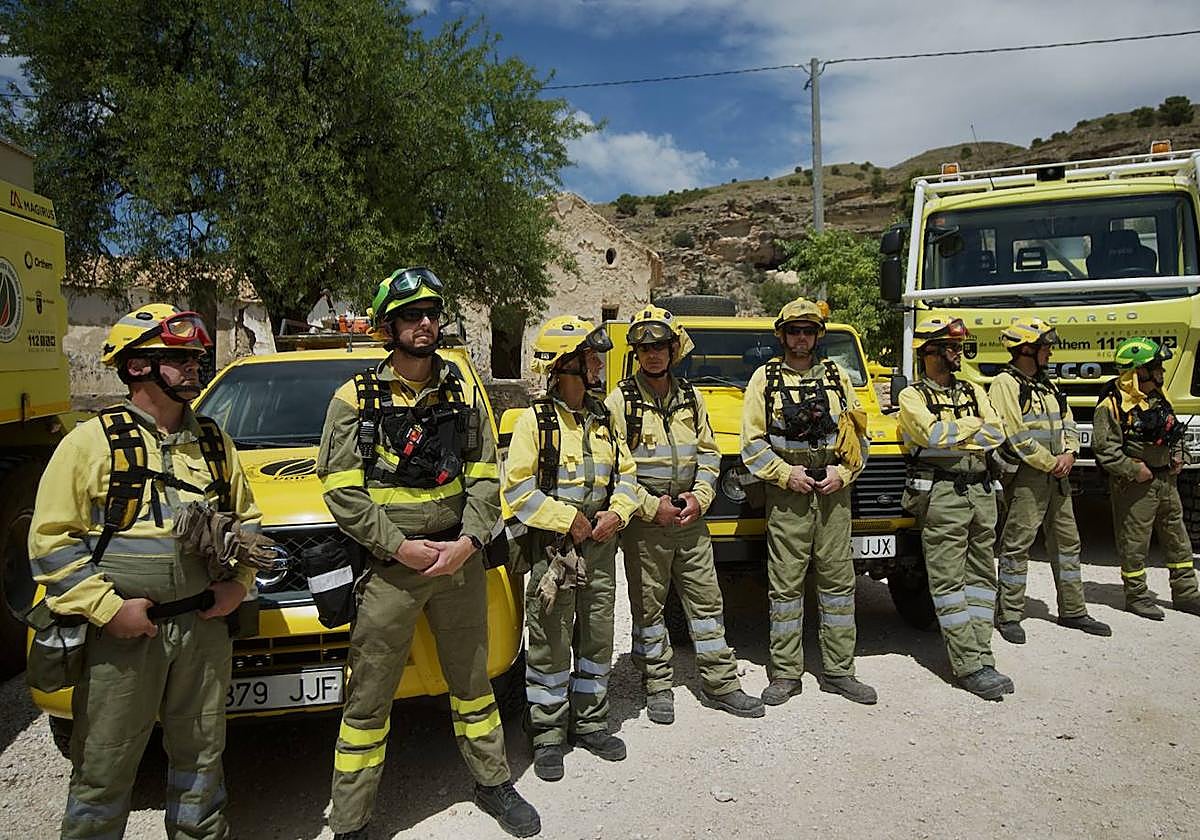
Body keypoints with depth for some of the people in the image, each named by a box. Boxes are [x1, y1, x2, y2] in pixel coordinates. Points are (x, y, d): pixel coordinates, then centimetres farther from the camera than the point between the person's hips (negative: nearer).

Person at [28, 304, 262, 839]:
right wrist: (107, 608, -16)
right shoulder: (91, 442, -7)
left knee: (200, 754, 17)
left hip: (204, 627, 4)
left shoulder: (213, 441, 8)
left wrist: (239, 583, 2)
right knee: (104, 769, 8)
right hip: (120, 632, -4)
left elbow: (246, 519, 16)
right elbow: (51, 540, -9)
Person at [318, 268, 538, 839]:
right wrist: (401, 547, -15)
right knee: (368, 701, 5)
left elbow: (484, 476, 4)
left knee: (471, 681, 19)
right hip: (389, 566, -3)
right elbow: (342, 491, -9)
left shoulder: (464, 394, 6)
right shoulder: (356, 399, -4)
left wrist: (468, 541, -10)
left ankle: (493, 782, 37)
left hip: (459, 560, 3)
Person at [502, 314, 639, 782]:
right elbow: (517, 487, -12)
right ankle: (548, 736, 18)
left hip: (600, 545, 6)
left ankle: (590, 723, 30)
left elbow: (625, 474, 14)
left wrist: (617, 513, -4)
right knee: (550, 646, 2)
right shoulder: (535, 420, -8)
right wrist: (568, 520, -16)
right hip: (554, 548, -6)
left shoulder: (603, 419, 10)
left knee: (597, 637, 14)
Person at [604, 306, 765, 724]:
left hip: (690, 517, 4)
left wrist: (699, 495, -4)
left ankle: (721, 684, 20)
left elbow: (709, 453, 12)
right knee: (648, 606, 6)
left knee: (706, 600, 9)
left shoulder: (691, 398, 9)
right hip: (644, 521, -4)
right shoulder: (620, 401, -5)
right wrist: (651, 506, -14)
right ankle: (657, 687, 21)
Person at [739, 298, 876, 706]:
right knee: (786, 584, 2)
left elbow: (859, 434, 11)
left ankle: (839, 671, 18)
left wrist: (843, 472, -5)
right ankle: (786, 674, 13)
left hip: (833, 491, 3)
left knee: (838, 581, 7)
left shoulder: (837, 376, 12)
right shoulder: (765, 378, 4)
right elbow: (752, 441, -1)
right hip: (786, 493, -2)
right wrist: (785, 473, -12)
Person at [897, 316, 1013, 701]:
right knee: (949, 582, -5)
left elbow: (996, 435, 2)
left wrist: (950, 435, -8)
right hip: (941, 493, -6)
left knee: (981, 575, 7)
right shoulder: (912, 396, 1)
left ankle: (982, 658, 13)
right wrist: (973, 425, -2)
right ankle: (969, 666, -2)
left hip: (980, 489, 6)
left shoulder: (973, 391, 16)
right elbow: (932, 434, -17)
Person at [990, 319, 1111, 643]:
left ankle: (1073, 611, 25)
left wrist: (1068, 454, -3)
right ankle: (1009, 616, 3)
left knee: (1067, 541, 13)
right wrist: (1051, 463, -13)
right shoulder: (1004, 384, -10)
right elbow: (1016, 436, -17)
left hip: (1057, 474, 9)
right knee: (1017, 544, -5)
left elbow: (1068, 425, 17)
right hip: (1025, 475, -9)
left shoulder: (1048, 386, 18)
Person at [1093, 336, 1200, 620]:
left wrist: (1177, 455, 9)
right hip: (1134, 485, -8)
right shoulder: (1112, 405, -18)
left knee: (1177, 537, 16)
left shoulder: (1157, 395, 9)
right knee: (1134, 542, 3)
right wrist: (1134, 470, -20)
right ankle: (1136, 595, 16)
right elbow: (1104, 448, -20)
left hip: (1166, 479, 8)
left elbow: (1174, 428, 24)